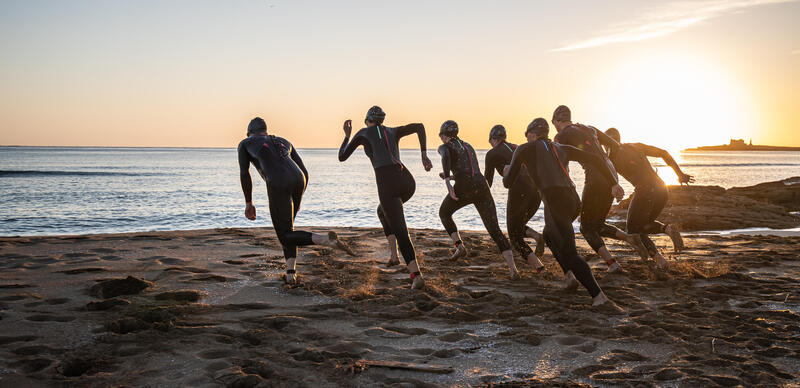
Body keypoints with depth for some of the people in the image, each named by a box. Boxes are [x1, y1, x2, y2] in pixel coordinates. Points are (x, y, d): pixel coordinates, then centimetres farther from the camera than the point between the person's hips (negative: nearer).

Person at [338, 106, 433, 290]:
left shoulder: (362, 133, 18)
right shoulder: (393, 131, 28)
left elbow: (342, 157, 24)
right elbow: (419, 126, 14)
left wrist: (347, 135, 38)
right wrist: (424, 155, 10)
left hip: (387, 184, -5)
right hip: (407, 181, 5)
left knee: (400, 232, -4)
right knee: (382, 211, 35)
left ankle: (416, 275, -22)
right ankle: (394, 253, 21)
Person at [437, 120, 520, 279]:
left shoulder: (444, 147, 14)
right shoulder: (468, 146, 33)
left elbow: (445, 157, -13)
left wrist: (447, 183, -23)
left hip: (463, 188, -4)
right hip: (482, 187, 4)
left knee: (444, 212, 27)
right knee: (495, 230, 1)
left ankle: (459, 246, 8)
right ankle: (513, 269, -16)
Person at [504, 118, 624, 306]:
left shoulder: (524, 149, 12)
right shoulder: (562, 149, 24)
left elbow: (508, 181, 20)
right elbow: (595, 159, 15)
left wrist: (506, 173, 44)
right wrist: (614, 184, 15)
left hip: (555, 201, -6)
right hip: (573, 199, 6)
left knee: (569, 253, -3)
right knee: (549, 235, 31)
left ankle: (598, 295, -13)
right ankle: (569, 274, 17)